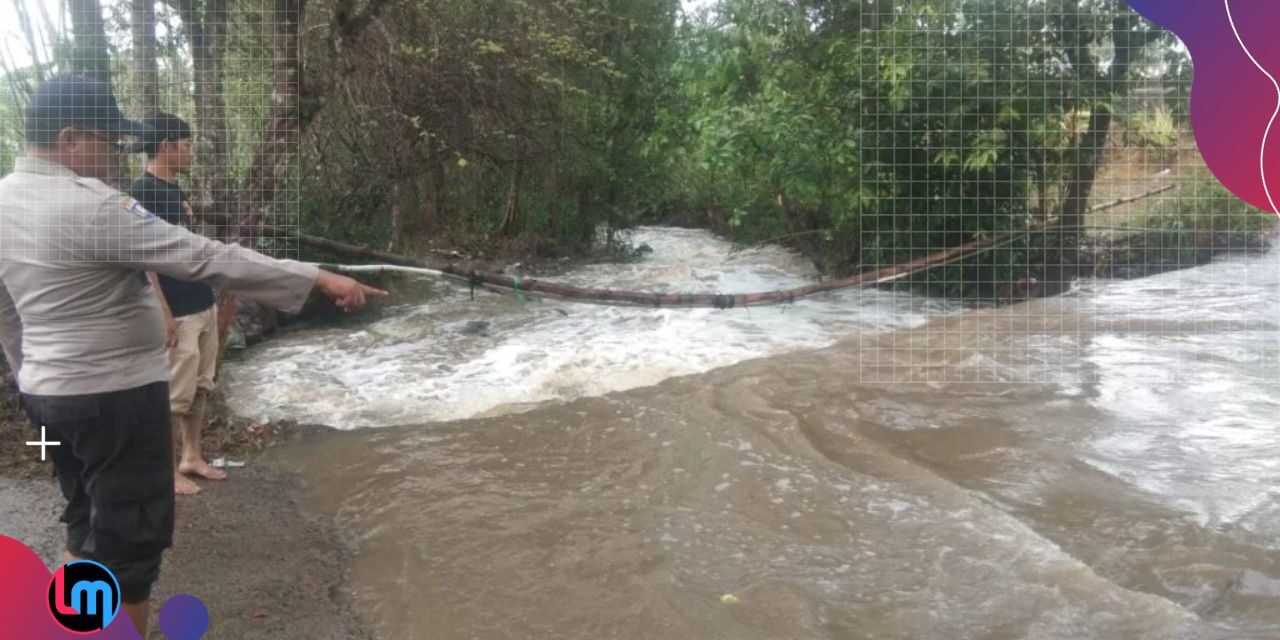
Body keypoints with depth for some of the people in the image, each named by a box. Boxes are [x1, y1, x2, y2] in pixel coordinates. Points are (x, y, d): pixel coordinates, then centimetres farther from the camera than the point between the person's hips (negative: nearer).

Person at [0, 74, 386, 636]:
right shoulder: (92, 206, -22)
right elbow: (205, 259, -28)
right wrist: (318, 278, -27)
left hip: (47, 392, 10)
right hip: (115, 395, -9)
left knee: (90, 530, 23)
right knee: (129, 541, 4)